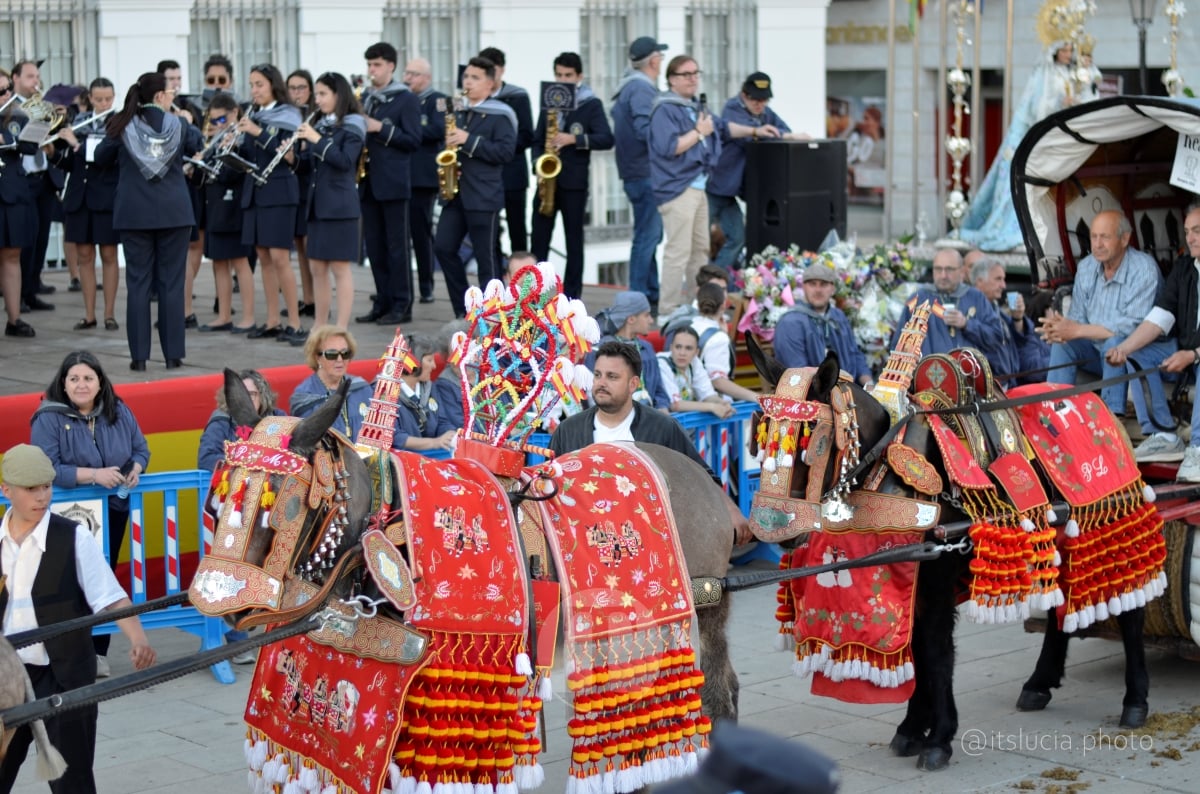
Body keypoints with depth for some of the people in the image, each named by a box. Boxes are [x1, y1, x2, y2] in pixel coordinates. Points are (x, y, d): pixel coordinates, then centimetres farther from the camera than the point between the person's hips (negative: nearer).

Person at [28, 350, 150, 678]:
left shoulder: (118, 412, 3)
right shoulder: (48, 418, -12)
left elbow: (140, 450, 11)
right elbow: (46, 469, -20)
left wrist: (135, 470, -12)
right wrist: (93, 475, -28)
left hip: (112, 511, 4)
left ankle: (99, 653, 18)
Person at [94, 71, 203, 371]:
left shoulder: (122, 126, -2)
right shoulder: (178, 126, -2)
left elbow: (101, 158, 12)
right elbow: (198, 145, 19)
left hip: (134, 213, 0)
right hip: (173, 211, 0)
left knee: (138, 282, 3)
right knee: (172, 282, 4)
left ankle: (139, 355, 1)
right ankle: (173, 354, 4)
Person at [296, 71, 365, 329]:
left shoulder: (351, 126, -6)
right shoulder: (321, 125, 15)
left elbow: (345, 161, -18)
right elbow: (313, 163, 16)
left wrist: (317, 140, -19)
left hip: (340, 205, -8)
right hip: (318, 203, 8)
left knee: (340, 268, -6)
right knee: (317, 267, 9)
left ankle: (341, 328, -4)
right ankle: (319, 326, 16)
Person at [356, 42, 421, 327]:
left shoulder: (406, 99, -4)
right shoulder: (364, 98, 15)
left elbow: (413, 140, -9)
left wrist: (381, 128, -17)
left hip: (393, 183, -6)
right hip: (368, 182, 7)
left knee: (397, 246, -3)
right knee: (374, 246, 8)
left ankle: (402, 306, 1)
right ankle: (383, 302, 14)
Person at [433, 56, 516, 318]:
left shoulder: (499, 116, -5)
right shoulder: (460, 113, 17)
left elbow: (506, 151, -15)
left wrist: (469, 141, -19)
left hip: (483, 197, -7)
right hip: (456, 193, 7)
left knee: (486, 257, -3)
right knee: (443, 247, 1)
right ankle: (463, 309, 10)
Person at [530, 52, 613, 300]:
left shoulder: (591, 104, -1)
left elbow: (606, 139, -11)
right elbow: (537, 139, 16)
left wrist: (574, 139, -22)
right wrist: (539, 163, -3)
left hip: (574, 181, -4)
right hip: (547, 178, 4)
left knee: (574, 239, 2)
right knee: (539, 237, 3)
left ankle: (571, 296, 6)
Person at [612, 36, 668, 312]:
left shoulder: (628, 86, 18)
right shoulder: (641, 88, -15)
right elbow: (646, 129, -25)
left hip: (635, 172, 11)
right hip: (646, 173, -11)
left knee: (650, 236, 16)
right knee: (647, 236, -7)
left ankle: (651, 295, 22)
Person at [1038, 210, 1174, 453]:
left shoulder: (1144, 268, -20)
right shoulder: (1087, 267, 1)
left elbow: (1133, 327, -28)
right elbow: (1077, 317, 4)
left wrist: (1077, 330, -29)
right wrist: (1059, 327, -21)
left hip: (1152, 348, -7)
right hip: (1102, 349, 7)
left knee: (1116, 344, -36)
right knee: (1062, 344, -13)